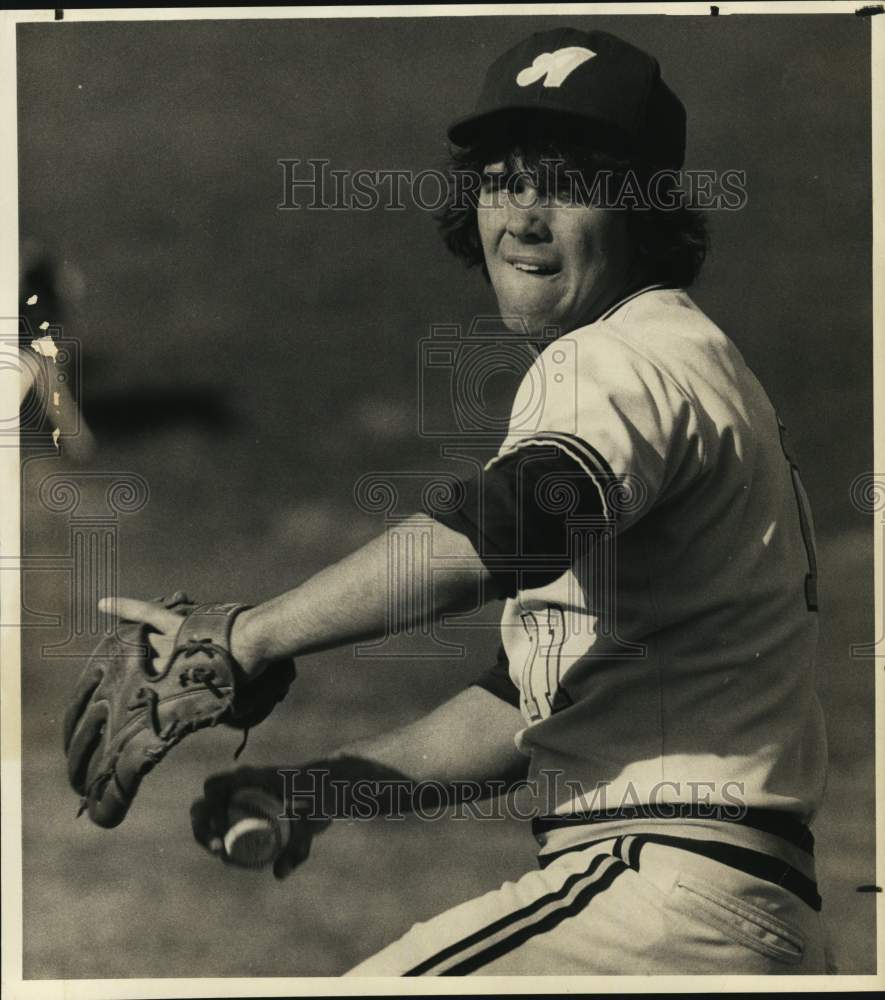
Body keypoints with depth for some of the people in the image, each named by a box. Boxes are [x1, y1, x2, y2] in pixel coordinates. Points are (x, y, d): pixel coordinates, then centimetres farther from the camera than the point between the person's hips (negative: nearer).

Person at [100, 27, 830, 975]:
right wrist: (323, 784, 14)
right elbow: (535, 701, 24)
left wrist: (242, 638, -24)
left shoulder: (630, 357, -8)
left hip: (672, 889, -10)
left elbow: (502, 529, -31)